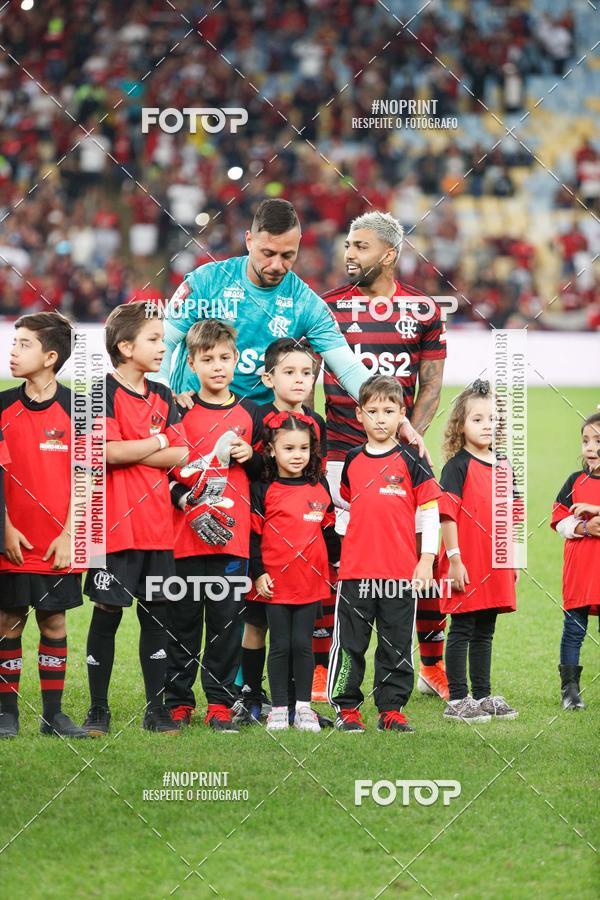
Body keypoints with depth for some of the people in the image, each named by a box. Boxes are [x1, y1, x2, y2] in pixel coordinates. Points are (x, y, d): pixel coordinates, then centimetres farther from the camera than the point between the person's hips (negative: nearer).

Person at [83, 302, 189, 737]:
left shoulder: (162, 397, 12)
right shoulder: (105, 392, -6)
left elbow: (180, 456, 3)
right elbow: (107, 451, -18)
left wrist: (129, 452, -10)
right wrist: (157, 443, -5)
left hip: (157, 524, 5)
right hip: (115, 522, -5)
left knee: (155, 613, 8)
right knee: (107, 613, 1)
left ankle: (157, 708, 15)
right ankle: (98, 709, 8)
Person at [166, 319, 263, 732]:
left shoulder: (251, 414, 10)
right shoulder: (180, 412, 3)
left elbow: (267, 473, 16)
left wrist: (250, 458, -5)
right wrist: (187, 503, -13)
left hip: (233, 536, 1)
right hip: (185, 536, -1)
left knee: (227, 620, 2)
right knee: (182, 622, 2)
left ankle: (221, 704, 8)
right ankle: (178, 703, 10)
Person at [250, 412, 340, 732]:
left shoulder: (320, 489, 7)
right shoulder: (263, 490, -3)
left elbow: (329, 531, 15)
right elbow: (253, 534, -3)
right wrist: (258, 573, -8)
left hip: (311, 582, 2)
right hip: (276, 582, -2)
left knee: (303, 645, 5)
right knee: (280, 646, 3)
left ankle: (304, 706, 12)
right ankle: (279, 708, 10)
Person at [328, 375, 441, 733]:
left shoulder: (410, 461, -1)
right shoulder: (352, 462, 9)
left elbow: (430, 510, -1)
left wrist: (427, 559, -5)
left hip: (402, 570, -2)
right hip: (355, 569, 2)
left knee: (397, 646, 4)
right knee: (349, 643, 3)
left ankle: (392, 709, 11)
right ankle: (346, 708, 9)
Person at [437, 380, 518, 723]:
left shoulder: (504, 467, 12)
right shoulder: (458, 466, -8)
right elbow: (447, 515, -13)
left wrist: (514, 561, 16)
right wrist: (454, 559, -17)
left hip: (496, 569, 6)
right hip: (466, 568, -6)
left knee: (485, 633, 14)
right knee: (462, 631, -1)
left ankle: (483, 696, 21)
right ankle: (457, 701, 3)